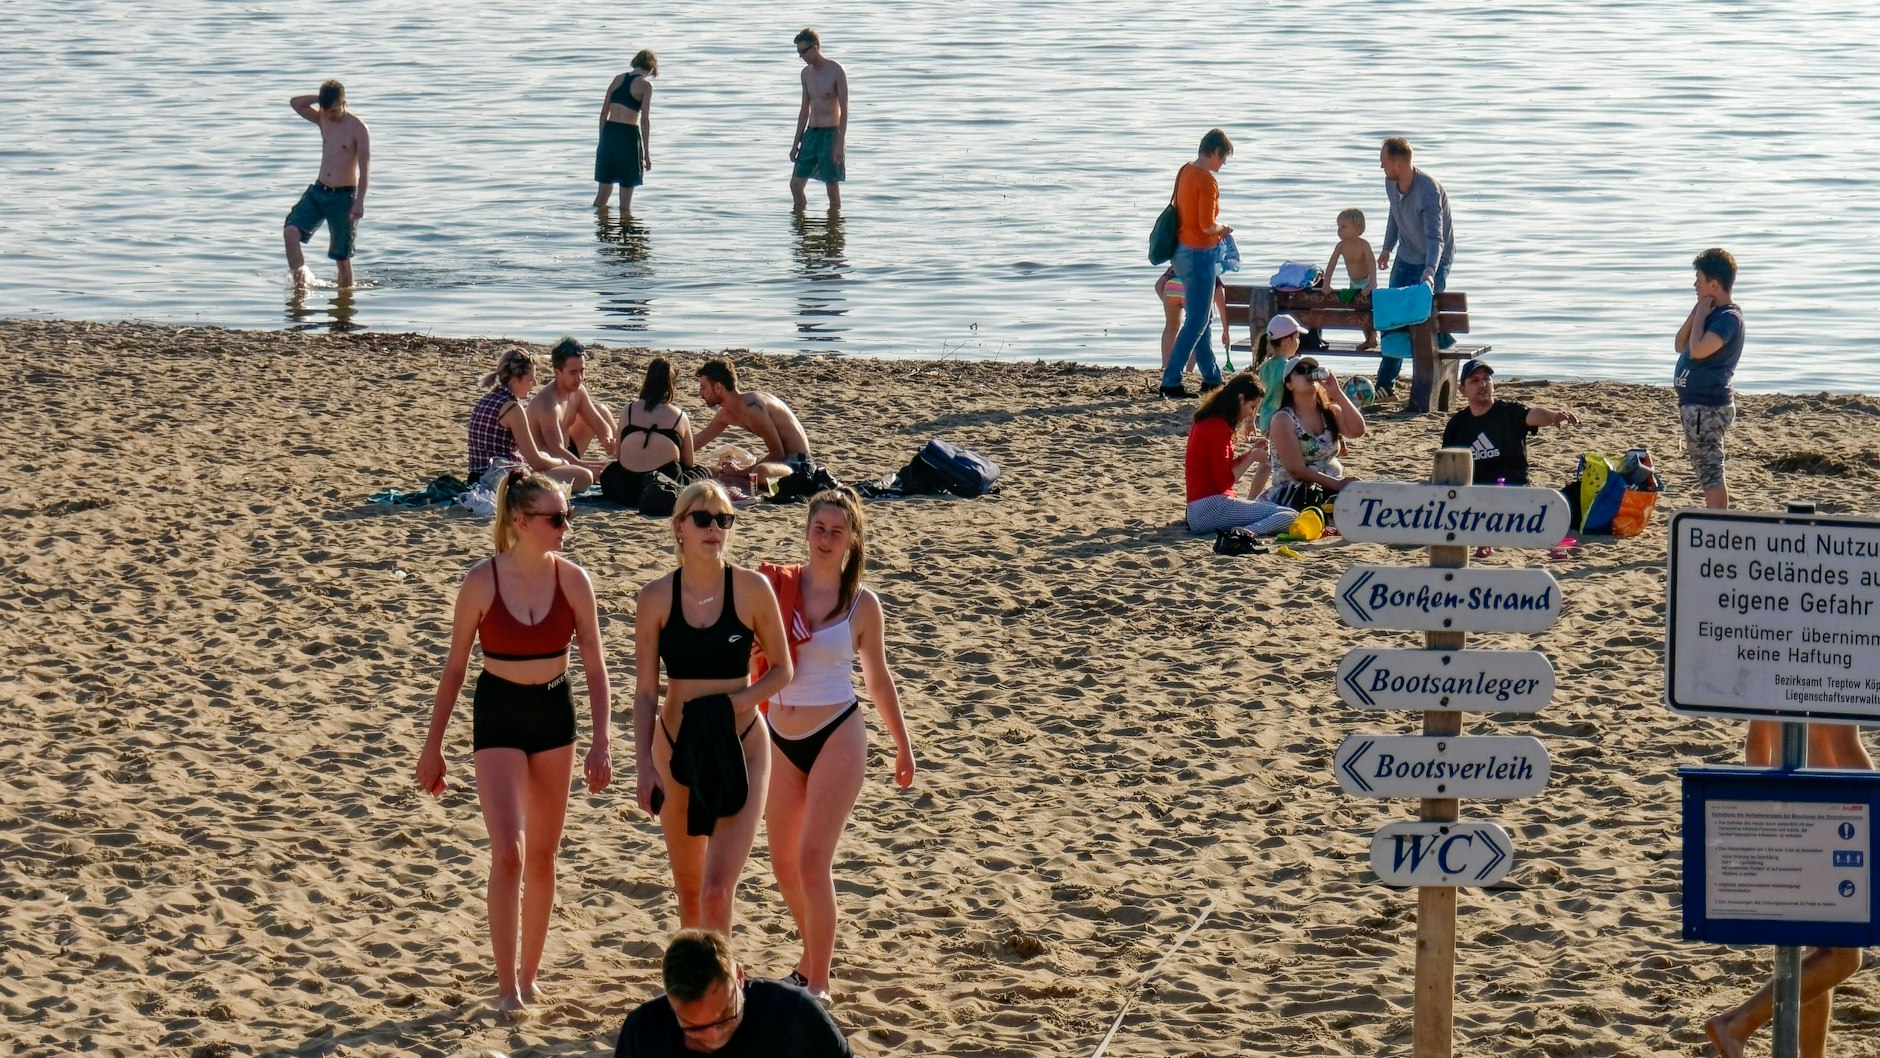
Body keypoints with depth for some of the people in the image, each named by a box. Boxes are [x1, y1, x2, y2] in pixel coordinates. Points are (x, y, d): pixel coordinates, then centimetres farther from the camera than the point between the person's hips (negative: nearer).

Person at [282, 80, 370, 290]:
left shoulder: (357, 128, -11)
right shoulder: (322, 119, 7)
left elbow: (365, 167, -12)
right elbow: (295, 103, 2)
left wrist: (359, 202, -17)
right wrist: (322, 98, -8)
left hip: (343, 196, -5)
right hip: (318, 191, 5)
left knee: (342, 256, 2)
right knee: (290, 232, -16)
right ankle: (301, 279, -9)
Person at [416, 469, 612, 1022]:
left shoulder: (573, 580, -6)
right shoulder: (482, 581, -12)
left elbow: (594, 664, -1)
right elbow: (455, 665, -3)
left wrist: (600, 742, -6)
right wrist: (433, 744, 0)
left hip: (554, 712, 3)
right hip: (498, 713, -3)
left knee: (542, 855, 11)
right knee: (509, 853, -12)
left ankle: (529, 971, 25)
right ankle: (507, 986, -6)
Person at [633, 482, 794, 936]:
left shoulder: (752, 588, -6)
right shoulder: (656, 598, -3)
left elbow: (782, 669, 3)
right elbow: (645, 692, 1)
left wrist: (737, 701, -15)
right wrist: (645, 767, -7)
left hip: (739, 749, -2)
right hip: (677, 749, 2)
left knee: (717, 890, -14)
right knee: (689, 890, 14)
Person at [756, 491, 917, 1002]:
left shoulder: (861, 605, -4)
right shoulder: (776, 585, -2)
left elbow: (878, 680, 9)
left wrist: (903, 746, 14)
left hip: (836, 738, -3)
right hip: (780, 739, 3)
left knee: (812, 860, -12)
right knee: (784, 865, 12)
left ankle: (819, 984, -4)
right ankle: (812, 953, 37)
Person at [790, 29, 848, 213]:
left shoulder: (836, 71, -10)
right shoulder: (806, 73, 10)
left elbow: (844, 109, -12)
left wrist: (840, 143, -18)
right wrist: (796, 143, 14)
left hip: (830, 133, -7)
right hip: (811, 133, 7)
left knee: (833, 188, -2)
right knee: (796, 184, 3)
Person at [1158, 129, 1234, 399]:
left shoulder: (1185, 172, 9)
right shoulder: (1206, 180, -18)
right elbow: (1207, 225, -24)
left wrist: (1216, 230, 13)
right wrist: (1223, 228, -3)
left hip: (1184, 251, 10)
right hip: (1200, 254, -10)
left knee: (1202, 317, 18)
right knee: (1196, 321, -5)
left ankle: (1212, 377, 26)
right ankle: (1170, 381, -7)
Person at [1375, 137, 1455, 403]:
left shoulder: (1429, 190, -31)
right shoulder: (1391, 184, -8)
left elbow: (1435, 238, -39)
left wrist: (1429, 272, -53)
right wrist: (1387, 249, 24)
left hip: (1435, 261, -7)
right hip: (1406, 258, 7)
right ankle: (1386, 383, 18)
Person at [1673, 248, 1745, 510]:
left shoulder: (1728, 318, -16)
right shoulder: (1714, 313, 14)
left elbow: (1698, 350, -29)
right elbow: (1680, 345, 17)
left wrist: (1701, 315, -16)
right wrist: (1696, 313, 5)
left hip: (1707, 406, -11)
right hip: (1696, 402, 11)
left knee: (1710, 471, -10)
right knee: (1709, 471, 16)